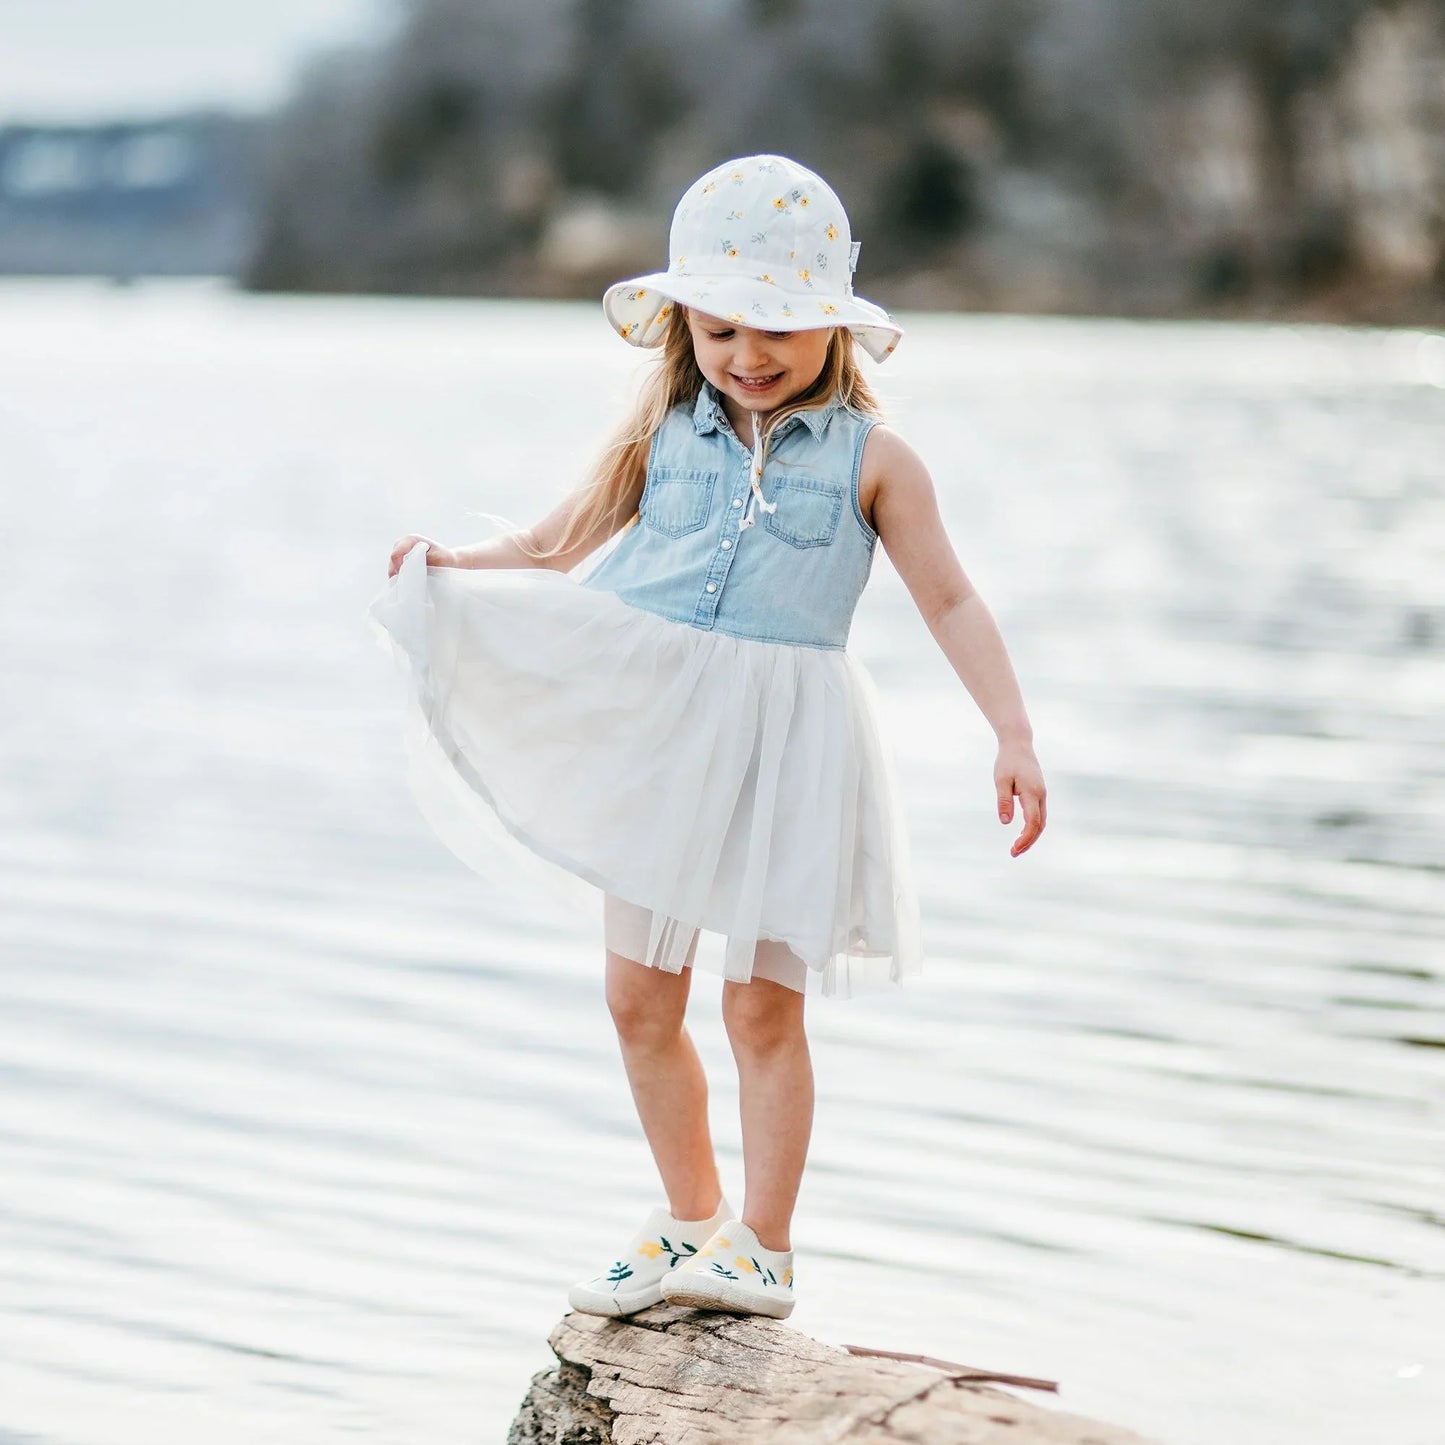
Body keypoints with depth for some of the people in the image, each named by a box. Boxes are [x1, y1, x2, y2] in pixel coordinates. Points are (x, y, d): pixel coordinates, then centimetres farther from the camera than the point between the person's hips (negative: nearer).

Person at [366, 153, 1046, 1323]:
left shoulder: (869, 458, -1)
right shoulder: (664, 432, 5)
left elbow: (950, 601, 1)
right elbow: (560, 546, 13)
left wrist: (1015, 735, -6)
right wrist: (456, 563, -6)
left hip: (782, 751, -4)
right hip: (655, 732, 4)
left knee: (764, 1003, -3)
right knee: (640, 998, 8)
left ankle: (762, 1248, 8)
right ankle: (691, 1219, 25)